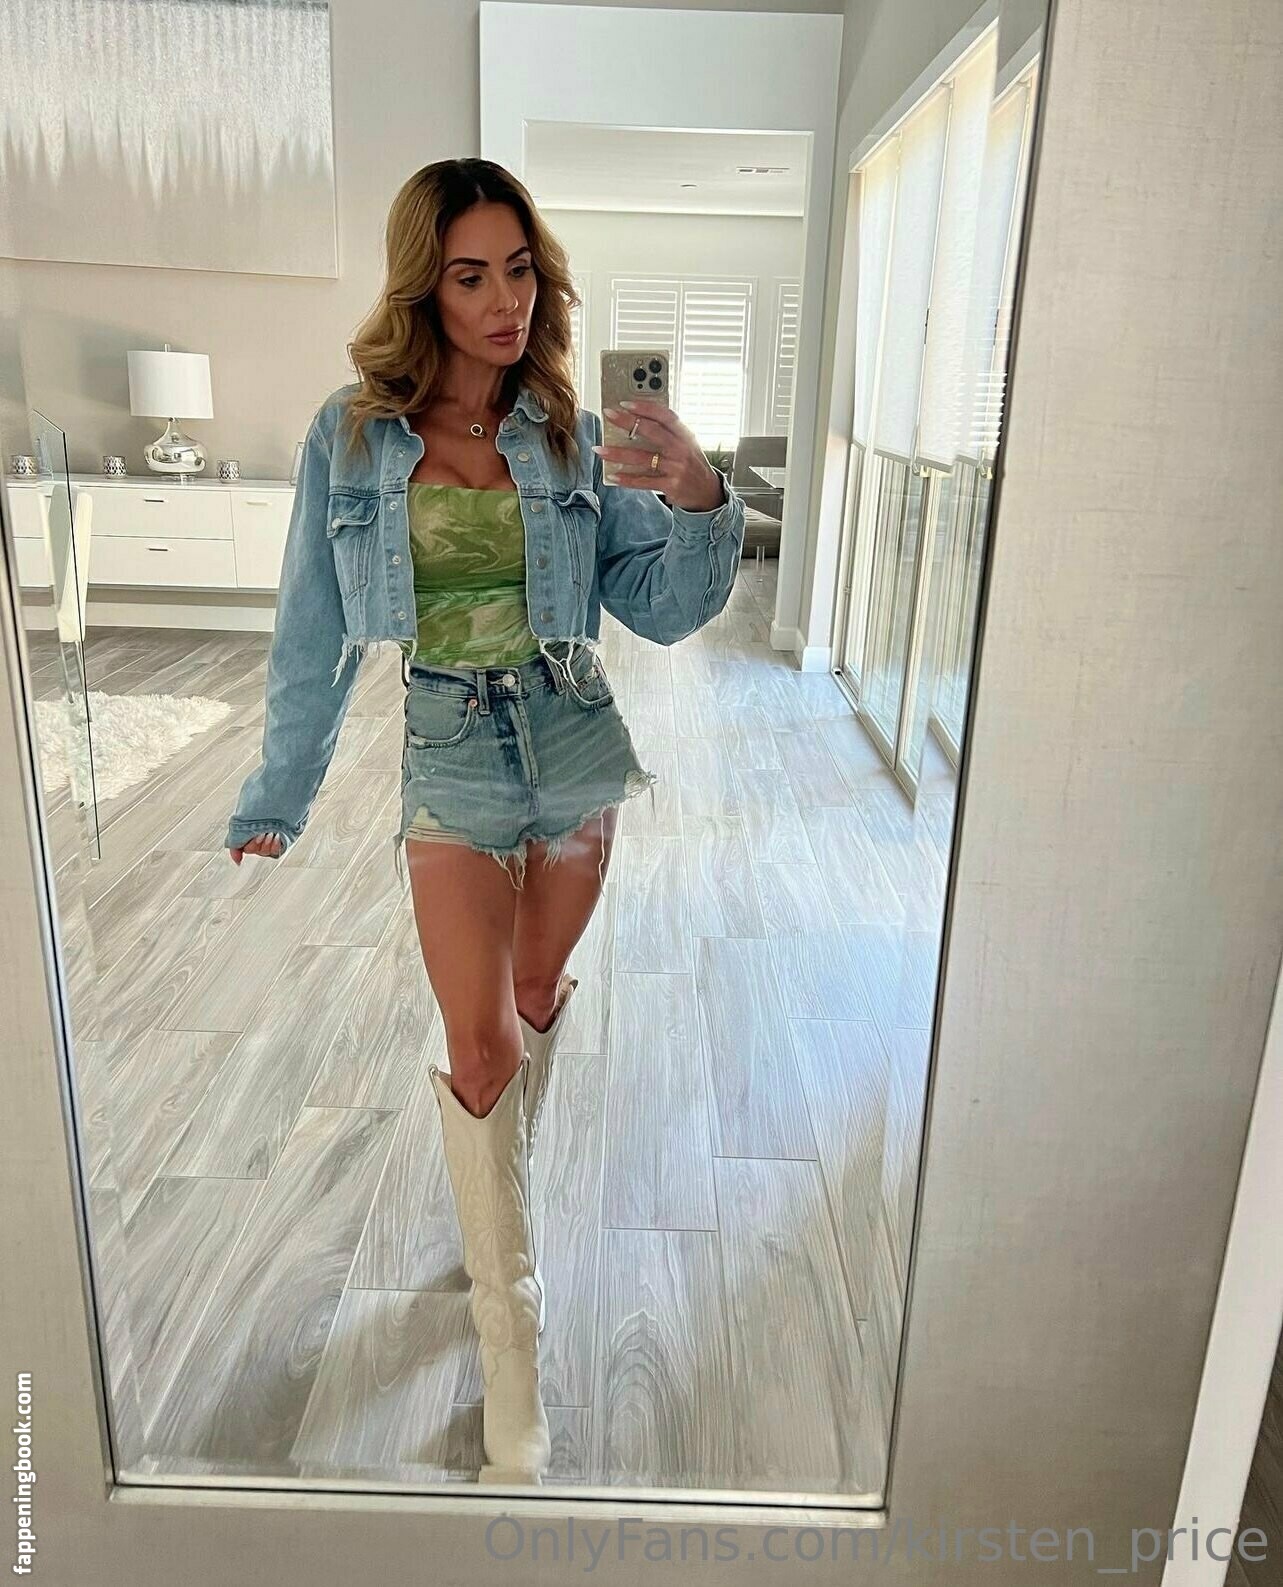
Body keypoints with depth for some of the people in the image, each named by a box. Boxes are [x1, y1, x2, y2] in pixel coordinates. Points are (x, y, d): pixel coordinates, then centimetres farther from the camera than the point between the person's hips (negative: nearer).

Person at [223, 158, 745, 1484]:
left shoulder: (569, 436, -1)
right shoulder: (351, 436, -5)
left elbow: (661, 609, -3)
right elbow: (314, 633, 1)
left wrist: (699, 501, -23)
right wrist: (278, 798, 6)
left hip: (578, 749, 3)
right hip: (450, 765, -2)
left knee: (537, 1002, 18)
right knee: (480, 1045, -1)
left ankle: (495, 1178, 47)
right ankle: (509, 1330, 15)